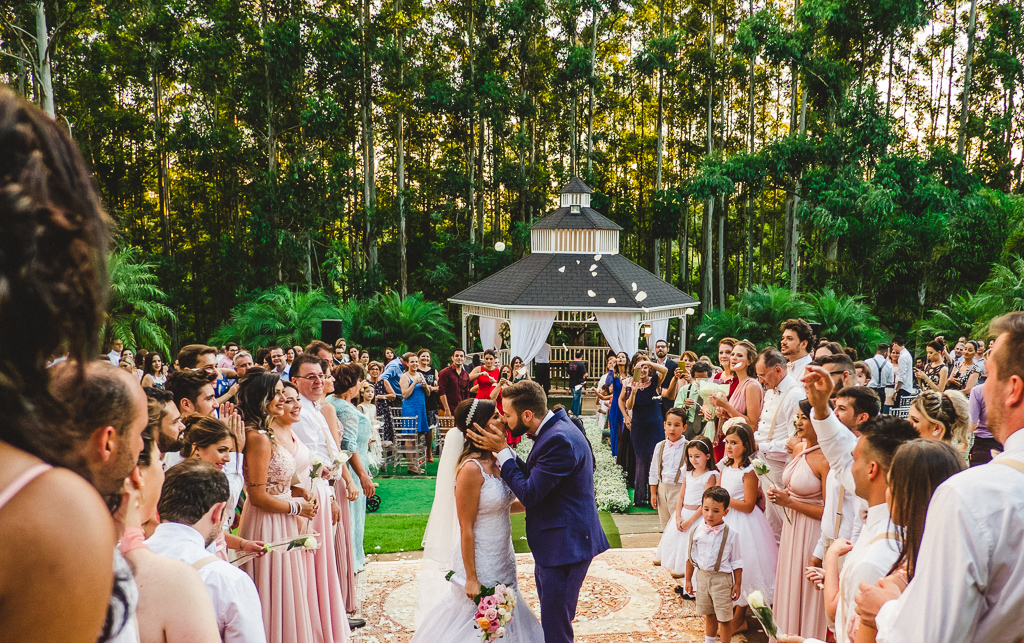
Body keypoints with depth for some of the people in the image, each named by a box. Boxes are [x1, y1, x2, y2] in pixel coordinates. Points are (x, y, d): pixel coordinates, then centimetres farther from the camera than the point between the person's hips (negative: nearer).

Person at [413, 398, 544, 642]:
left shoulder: (496, 461, 1)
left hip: (502, 560, 8)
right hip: (480, 564, -8)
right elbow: (466, 528, -20)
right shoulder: (471, 469, -23)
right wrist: (471, 578, -17)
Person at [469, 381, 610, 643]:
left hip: (565, 545, -10)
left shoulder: (559, 440, -27)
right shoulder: (554, 427, 4)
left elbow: (529, 494, -24)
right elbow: (533, 476, 8)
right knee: (550, 619, 24)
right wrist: (503, 451, -3)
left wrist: (501, 451, -16)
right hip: (553, 542, 10)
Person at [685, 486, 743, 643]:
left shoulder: (731, 534, -11)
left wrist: (737, 584, -4)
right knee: (709, 615, 19)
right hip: (701, 576, 3)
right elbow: (690, 558, 6)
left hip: (721, 579, -3)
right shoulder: (696, 532, -4)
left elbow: (737, 562, -4)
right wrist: (688, 580, 9)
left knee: (725, 618, 6)